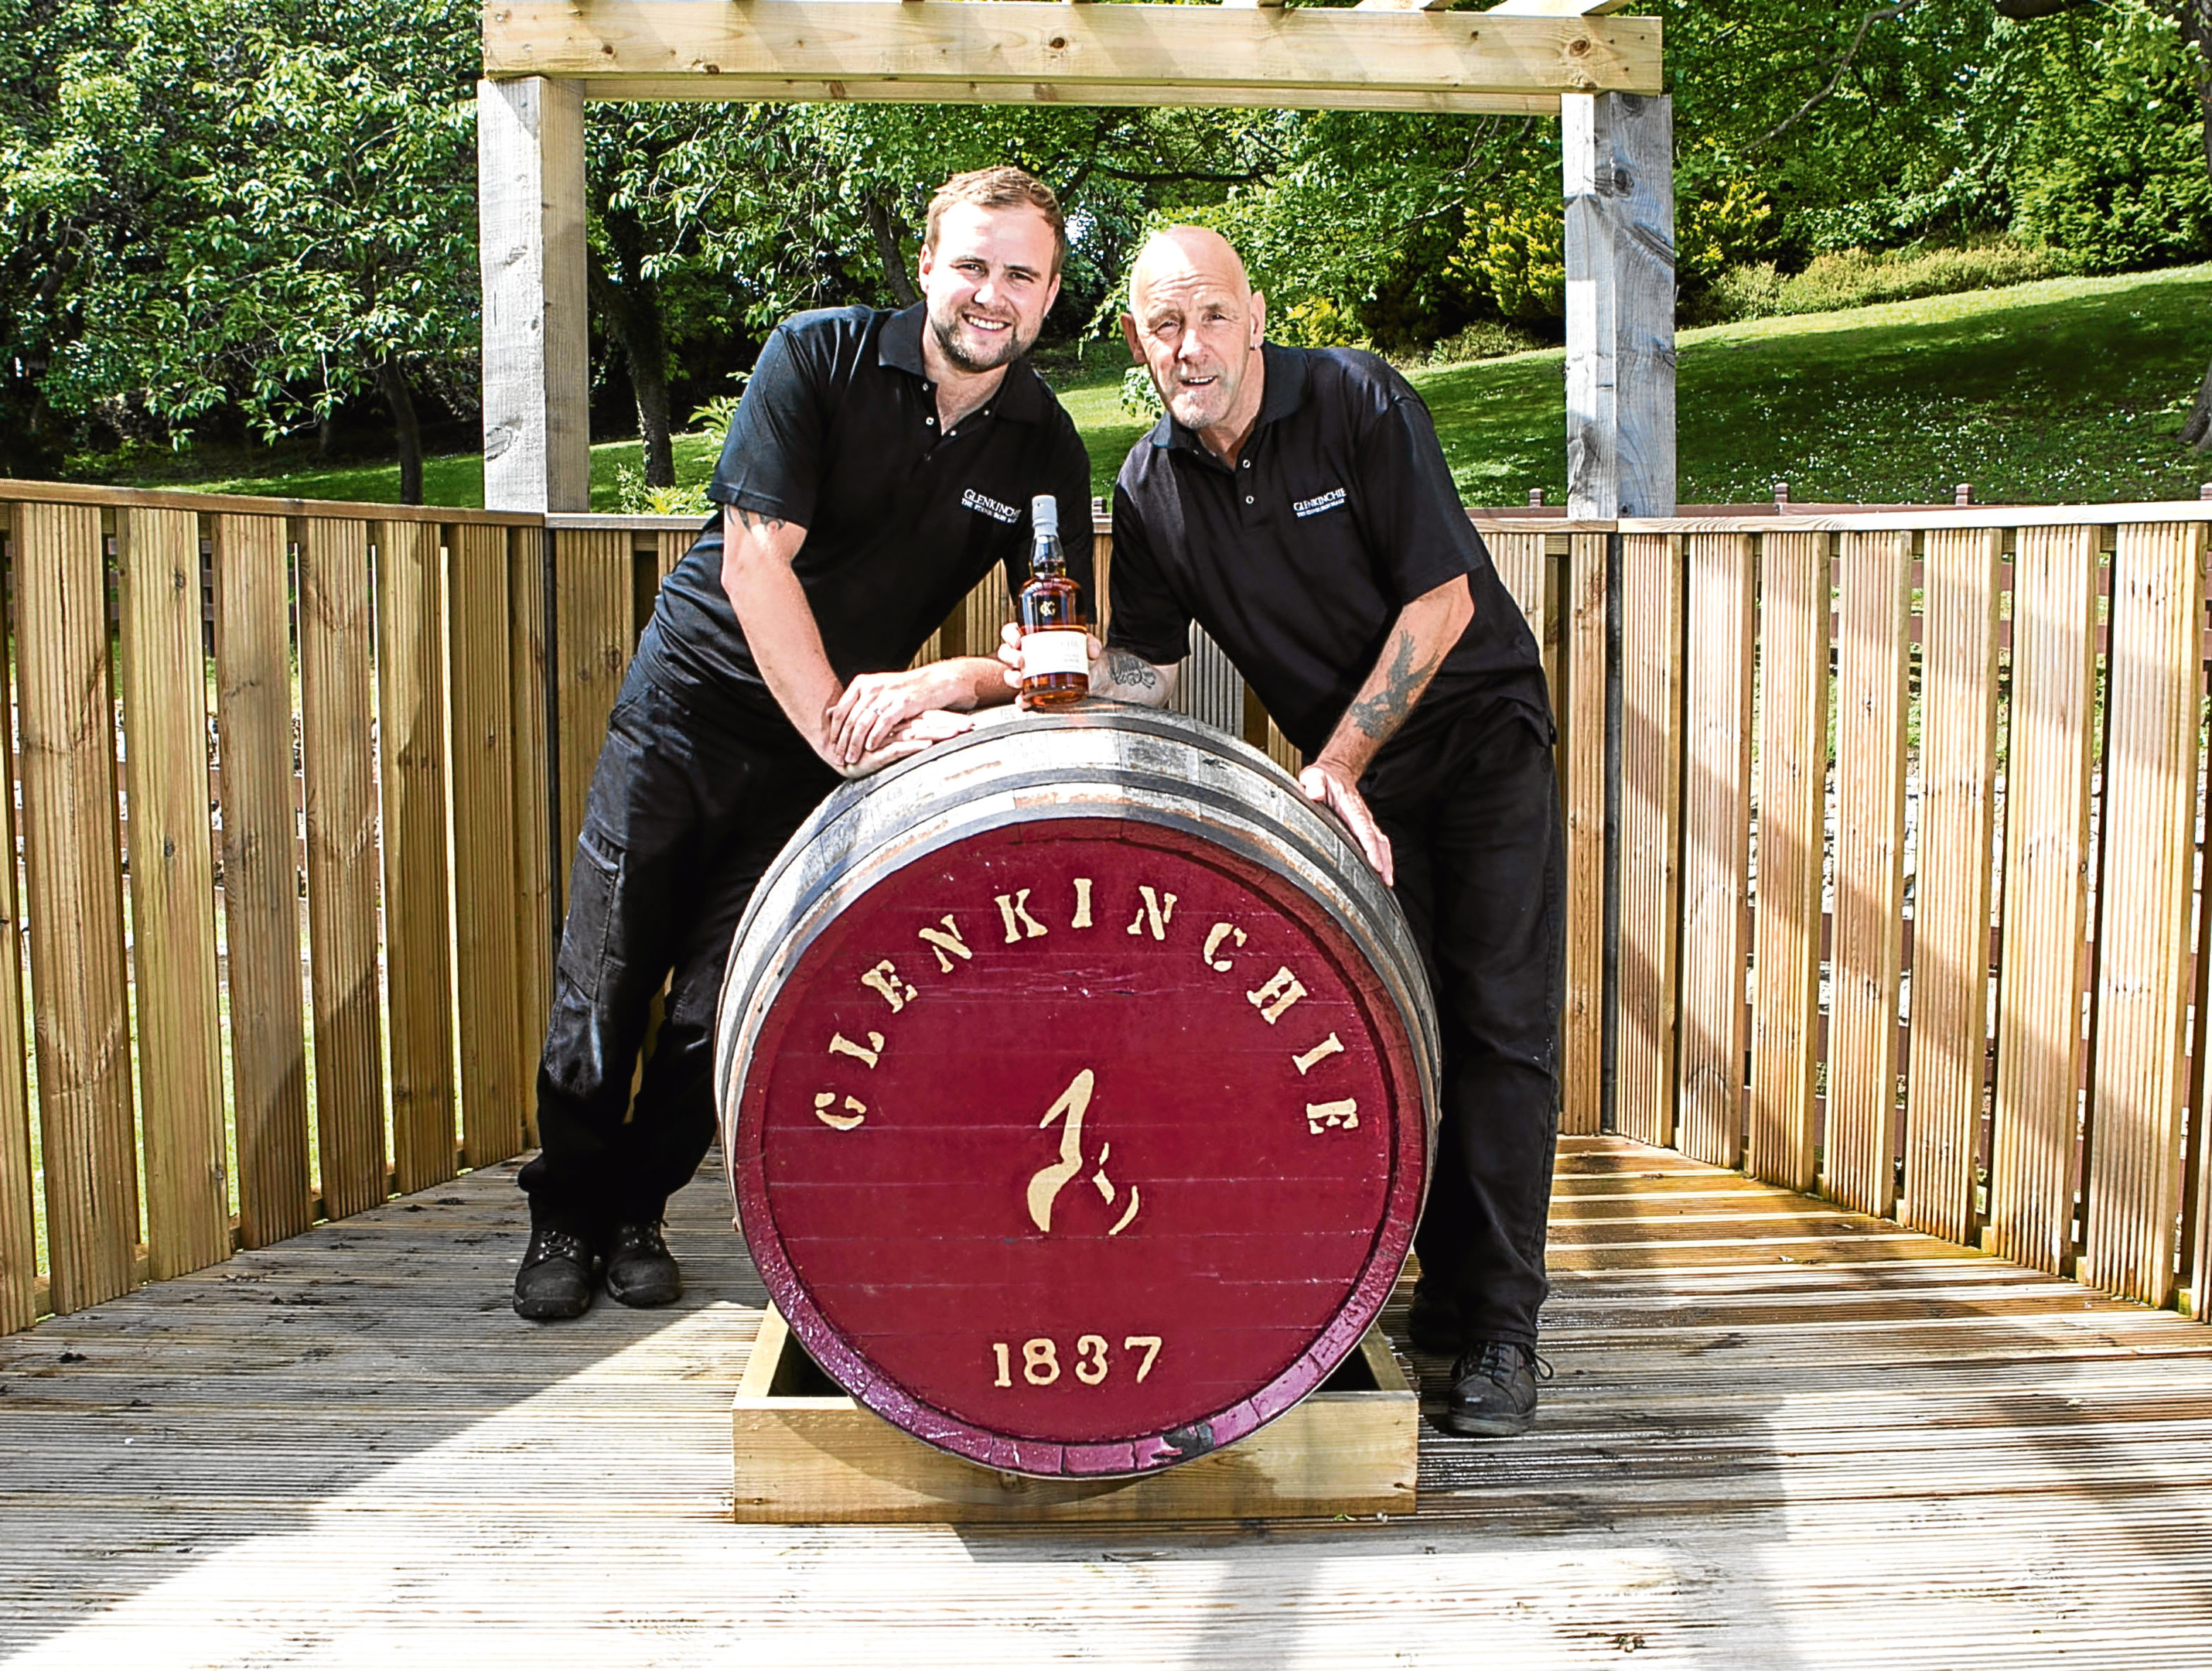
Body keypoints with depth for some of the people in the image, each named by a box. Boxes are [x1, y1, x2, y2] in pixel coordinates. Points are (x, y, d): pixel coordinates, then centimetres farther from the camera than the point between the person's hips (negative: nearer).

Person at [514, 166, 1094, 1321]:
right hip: (691, 695, -1)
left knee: (720, 1002, 0)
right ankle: (564, 1214, 22)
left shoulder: (1045, 452, -5)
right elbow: (755, 557, -19)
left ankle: (636, 1213, 22)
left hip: (833, 731, 2)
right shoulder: (819, 356, -13)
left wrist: (945, 681, -29)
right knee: (606, 976, 3)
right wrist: (841, 727, -25)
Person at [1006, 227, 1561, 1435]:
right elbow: (1141, 675, -1)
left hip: (1480, 731, -4)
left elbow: (1443, 600, -17)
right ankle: (1440, 1290, 10)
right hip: (1344, 768, 4)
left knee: (1497, 1022, -8)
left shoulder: (1359, 403, -17)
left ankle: (1501, 1325, -4)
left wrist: (1339, 761, -19)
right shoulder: (1150, 486, -4)